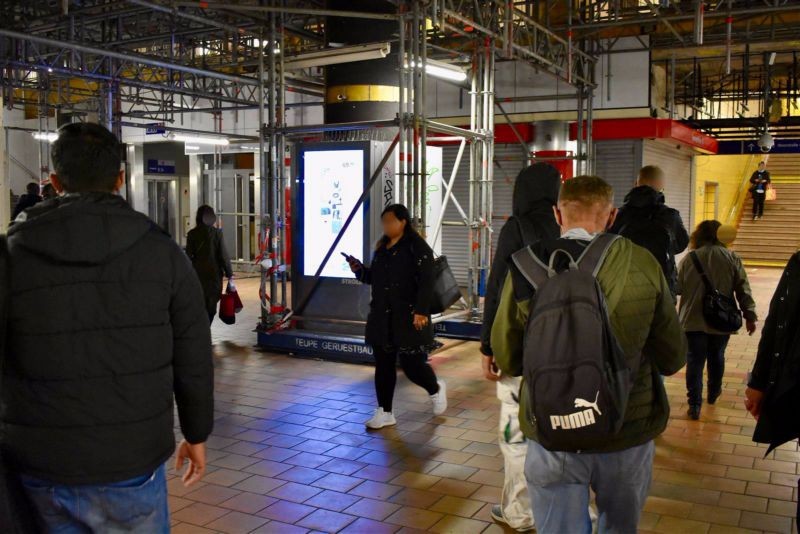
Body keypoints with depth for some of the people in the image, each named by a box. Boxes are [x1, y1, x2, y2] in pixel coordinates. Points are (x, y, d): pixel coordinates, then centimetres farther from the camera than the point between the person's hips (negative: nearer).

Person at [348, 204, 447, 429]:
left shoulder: (417, 247, -10)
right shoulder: (382, 248, 13)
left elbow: (426, 282, -16)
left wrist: (421, 311, -23)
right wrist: (359, 270, 3)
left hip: (409, 319, -7)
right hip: (381, 318, 7)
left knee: (412, 365, -2)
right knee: (383, 365, 8)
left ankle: (436, 389, 30)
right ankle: (384, 413, 18)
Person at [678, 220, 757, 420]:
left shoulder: (688, 259, -4)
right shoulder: (732, 258, -3)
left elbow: (678, 288, 2)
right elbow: (743, 289, -4)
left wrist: (681, 316, 17)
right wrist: (750, 315, 2)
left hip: (693, 320, -1)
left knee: (695, 361, 2)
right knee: (716, 357, 21)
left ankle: (694, 405, -2)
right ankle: (713, 393, 39)